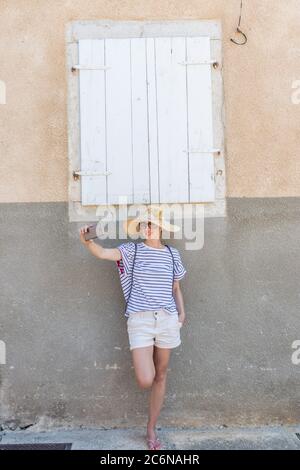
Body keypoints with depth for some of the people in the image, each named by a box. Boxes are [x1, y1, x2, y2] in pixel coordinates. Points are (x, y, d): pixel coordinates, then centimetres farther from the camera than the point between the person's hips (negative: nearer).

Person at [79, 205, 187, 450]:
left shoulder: (172, 253, 7)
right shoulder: (132, 249, 0)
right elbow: (103, 253, -14)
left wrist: (182, 312, 3)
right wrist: (87, 240, -33)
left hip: (167, 320, 3)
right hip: (140, 320, -2)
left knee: (161, 376, 12)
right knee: (145, 380, -9)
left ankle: (151, 430, 31)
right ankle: (143, 364, 30)